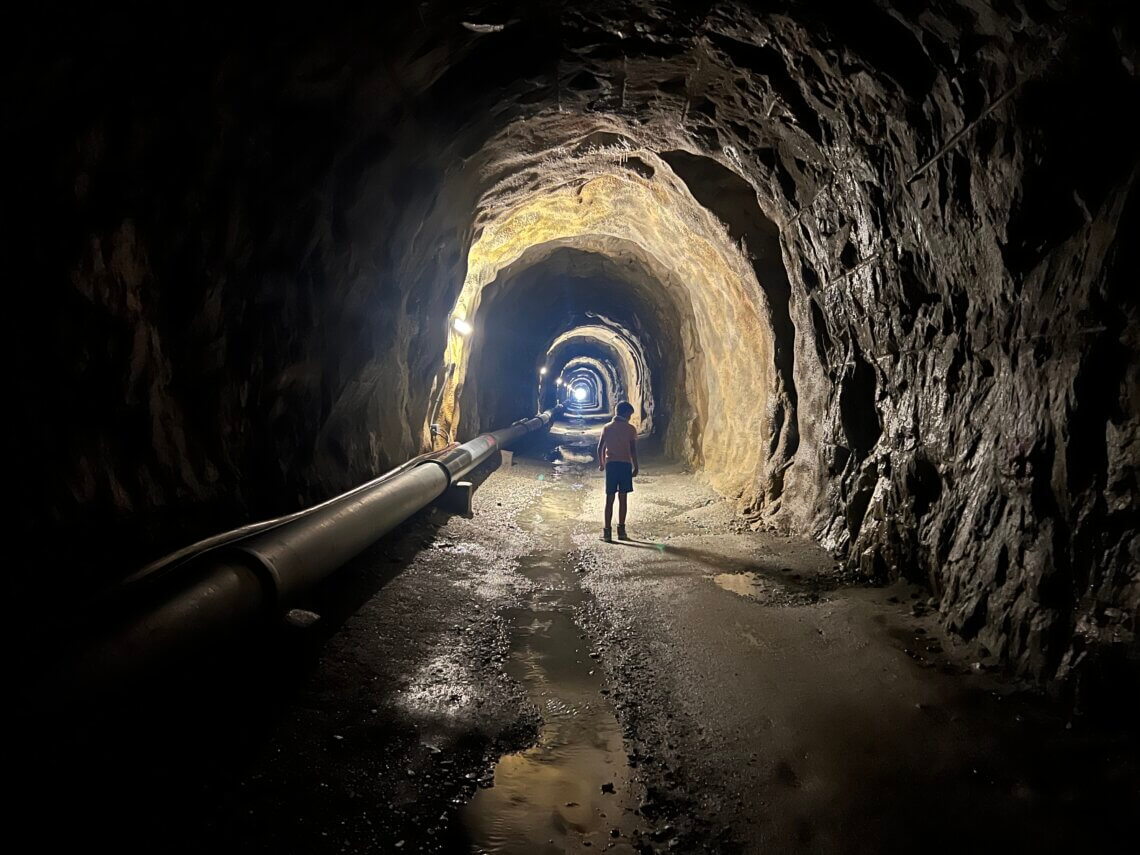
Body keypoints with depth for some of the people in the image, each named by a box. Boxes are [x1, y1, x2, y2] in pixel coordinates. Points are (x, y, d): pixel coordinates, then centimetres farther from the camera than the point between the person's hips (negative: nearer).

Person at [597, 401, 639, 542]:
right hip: (625, 464, -1)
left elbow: (600, 448, 4)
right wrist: (635, 467, 2)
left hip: (611, 464, 1)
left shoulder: (607, 428, 6)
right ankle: (621, 530, 10)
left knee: (609, 499, 2)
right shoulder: (630, 429, -1)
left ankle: (607, 531, -2)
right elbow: (633, 450, -5)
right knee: (622, 498, 6)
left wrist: (601, 464, 17)